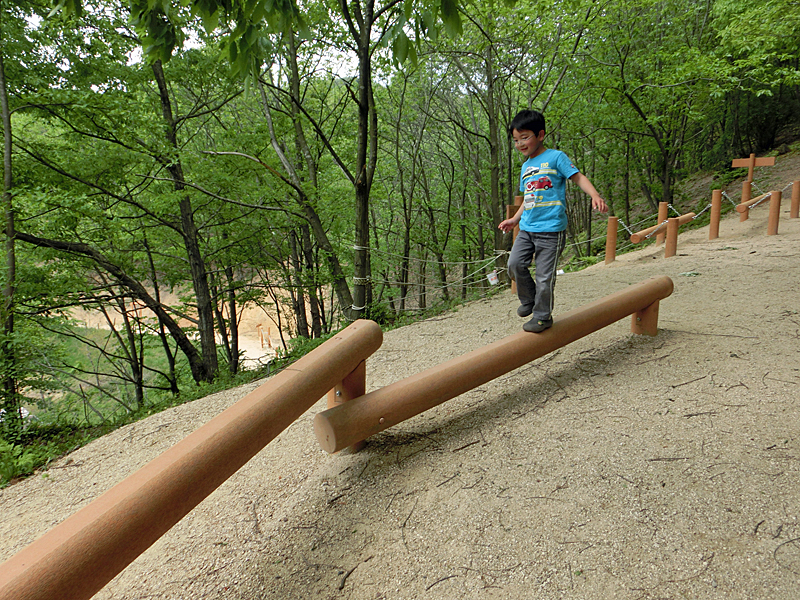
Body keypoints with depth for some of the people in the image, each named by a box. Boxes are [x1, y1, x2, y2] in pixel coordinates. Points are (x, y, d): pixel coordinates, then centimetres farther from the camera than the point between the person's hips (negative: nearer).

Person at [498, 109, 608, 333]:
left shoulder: (556, 157, -2)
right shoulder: (525, 166, 18)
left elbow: (578, 177, -5)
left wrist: (595, 196, -22)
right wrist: (515, 220, 31)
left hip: (551, 230, -6)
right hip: (526, 228, 6)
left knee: (544, 275, -5)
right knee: (515, 264, -6)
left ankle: (543, 316, 11)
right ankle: (528, 301, 17)